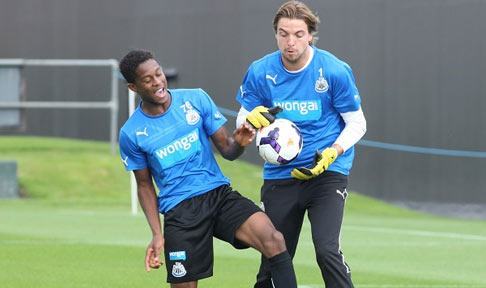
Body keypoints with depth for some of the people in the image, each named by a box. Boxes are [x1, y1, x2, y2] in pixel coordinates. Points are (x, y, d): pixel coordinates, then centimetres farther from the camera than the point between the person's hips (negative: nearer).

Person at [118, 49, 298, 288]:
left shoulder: (196, 99, 2)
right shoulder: (131, 134, 0)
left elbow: (226, 149, 4)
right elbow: (144, 185, 9)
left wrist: (238, 143, -20)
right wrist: (157, 234, -1)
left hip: (219, 194, 1)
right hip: (178, 212, -1)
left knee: (274, 240, -23)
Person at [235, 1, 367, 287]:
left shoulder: (335, 71, -10)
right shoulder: (260, 72, -3)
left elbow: (357, 123, -1)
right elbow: (243, 120, 9)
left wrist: (332, 153, -18)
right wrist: (251, 119, -17)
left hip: (327, 172, -3)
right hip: (279, 176, 3)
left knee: (327, 250, -21)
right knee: (273, 262, 6)